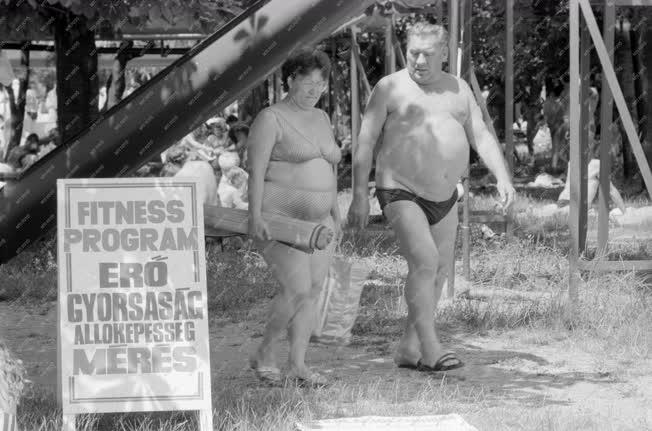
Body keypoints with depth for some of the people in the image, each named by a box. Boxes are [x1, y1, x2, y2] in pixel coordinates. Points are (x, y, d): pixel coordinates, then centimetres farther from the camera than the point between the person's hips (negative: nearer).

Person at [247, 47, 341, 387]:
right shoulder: (270, 119, -8)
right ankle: (264, 355, 3)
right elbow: (256, 170, -14)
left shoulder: (321, 119, 14)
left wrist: (335, 213, 19)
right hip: (278, 218, -7)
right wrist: (255, 217, -23)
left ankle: (298, 365, 5)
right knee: (297, 289, -16)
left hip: (316, 220, 7)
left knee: (313, 291, 1)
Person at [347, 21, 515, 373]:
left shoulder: (458, 90, 10)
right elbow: (365, 142, -7)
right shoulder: (390, 88, -5)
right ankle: (430, 348, -18)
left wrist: (502, 177, -8)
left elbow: (481, 136, 7)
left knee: (439, 272, 8)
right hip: (402, 194, -6)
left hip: (444, 198, 6)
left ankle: (408, 348, 18)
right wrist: (359, 196, -14)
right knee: (424, 262, -21)